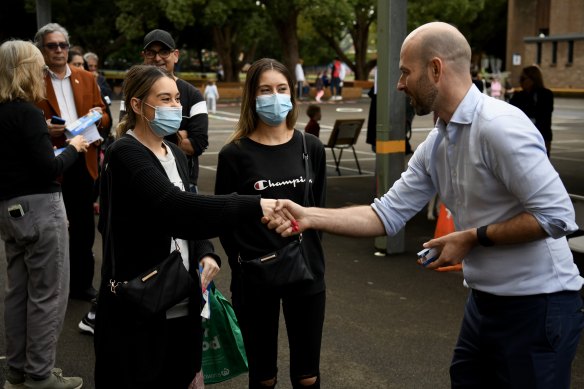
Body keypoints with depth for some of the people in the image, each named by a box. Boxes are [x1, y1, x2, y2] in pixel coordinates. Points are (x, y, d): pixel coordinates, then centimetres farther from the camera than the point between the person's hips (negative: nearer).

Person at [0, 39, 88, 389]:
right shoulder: (28, 113, -16)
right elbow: (48, 169, -19)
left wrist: (53, 144, 9)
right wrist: (73, 148, -4)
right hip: (39, 209, -9)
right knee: (48, 294, 2)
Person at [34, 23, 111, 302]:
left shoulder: (86, 78, 11)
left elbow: (105, 118, 12)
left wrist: (99, 117, -10)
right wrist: (44, 129, -22)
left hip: (84, 162, 4)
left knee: (84, 229, 12)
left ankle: (82, 283, 25)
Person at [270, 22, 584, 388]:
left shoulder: (498, 126, -23)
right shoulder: (434, 146, 5)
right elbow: (388, 214, 5)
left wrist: (472, 238, -17)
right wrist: (309, 216, -3)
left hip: (537, 305, -8)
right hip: (485, 301, 9)